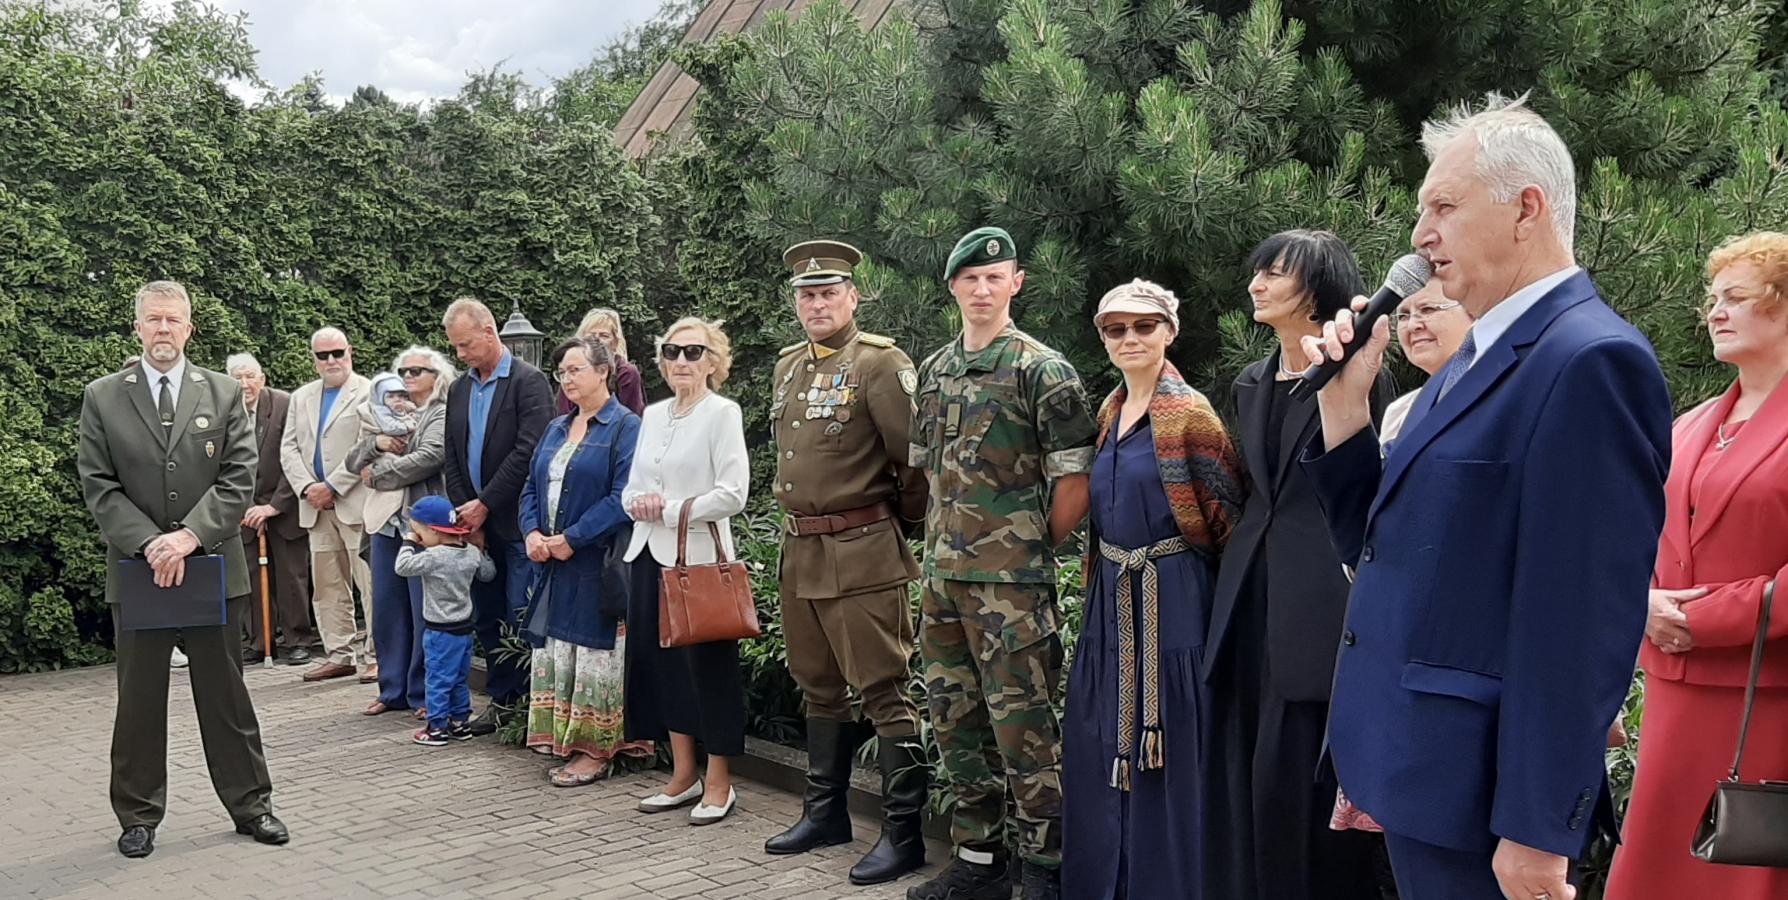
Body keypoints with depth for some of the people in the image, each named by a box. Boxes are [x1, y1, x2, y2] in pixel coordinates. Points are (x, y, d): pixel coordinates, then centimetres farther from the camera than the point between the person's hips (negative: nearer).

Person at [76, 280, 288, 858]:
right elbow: (98, 486, -1)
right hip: (136, 568, 0)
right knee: (138, 699, 8)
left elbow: (239, 480, -2)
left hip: (213, 567, 0)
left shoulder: (224, 394, 4)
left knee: (225, 694, 8)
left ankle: (249, 804, 19)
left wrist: (190, 535, -14)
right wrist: (148, 542, -13)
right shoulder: (102, 398, 4)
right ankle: (138, 816, 20)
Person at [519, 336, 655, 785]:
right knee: (552, 651, 10)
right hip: (552, 563, 8)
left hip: (597, 564, -8)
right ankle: (560, 739, 20)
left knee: (595, 654, -3)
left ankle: (596, 751, 4)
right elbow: (531, 488, 16)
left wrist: (572, 539, -19)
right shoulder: (556, 430, 16)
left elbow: (624, 497, -17)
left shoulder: (626, 427, -8)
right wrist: (532, 533, -3)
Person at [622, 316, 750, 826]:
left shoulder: (723, 413, -5)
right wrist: (640, 503, -6)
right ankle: (683, 776, 21)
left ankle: (718, 784, 10)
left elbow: (732, 494, -13)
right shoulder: (653, 415, 14)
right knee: (663, 663, 9)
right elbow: (632, 489, 16)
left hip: (701, 557, -6)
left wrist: (671, 511, -11)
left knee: (709, 666, 0)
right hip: (652, 554, 6)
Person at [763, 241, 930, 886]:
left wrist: (902, 522, -1)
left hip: (862, 554, -8)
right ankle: (825, 812, 30)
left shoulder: (880, 364, -11)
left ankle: (903, 832, 4)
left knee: (884, 690, -3)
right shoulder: (789, 366, 13)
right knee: (819, 687, 17)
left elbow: (916, 458, -13)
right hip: (800, 549, 8)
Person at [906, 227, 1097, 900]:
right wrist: (947, 540, 13)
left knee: (1021, 724, -3)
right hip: (943, 574, 7)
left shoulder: (1042, 371, -7)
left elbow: (1075, 482, -8)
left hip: (1011, 582, -7)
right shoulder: (935, 372, 12)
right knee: (955, 719, 13)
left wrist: (1030, 547, -2)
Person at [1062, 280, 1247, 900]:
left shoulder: (1190, 413, -11)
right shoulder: (1110, 412, 12)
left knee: (1171, 751, 0)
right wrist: (1102, 584, 18)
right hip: (1112, 600, 8)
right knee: (1106, 750, 13)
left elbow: (1229, 519, -9)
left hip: (1174, 600, -8)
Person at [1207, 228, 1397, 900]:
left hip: (1323, 601, -7)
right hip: (1256, 595, 7)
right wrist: (1237, 586, 17)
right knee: (1262, 765, 10)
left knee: (1294, 776, -6)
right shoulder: (1251, 384, 15)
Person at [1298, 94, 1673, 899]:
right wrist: (1345, 403, 0)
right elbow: (1386, 549, 12)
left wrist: (1537, 832, -20)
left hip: (1477, 793, -9)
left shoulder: (1591, 360, -17)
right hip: (1422, 775, 9)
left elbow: (1580, 618, -21)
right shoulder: (1474, 359, 12)